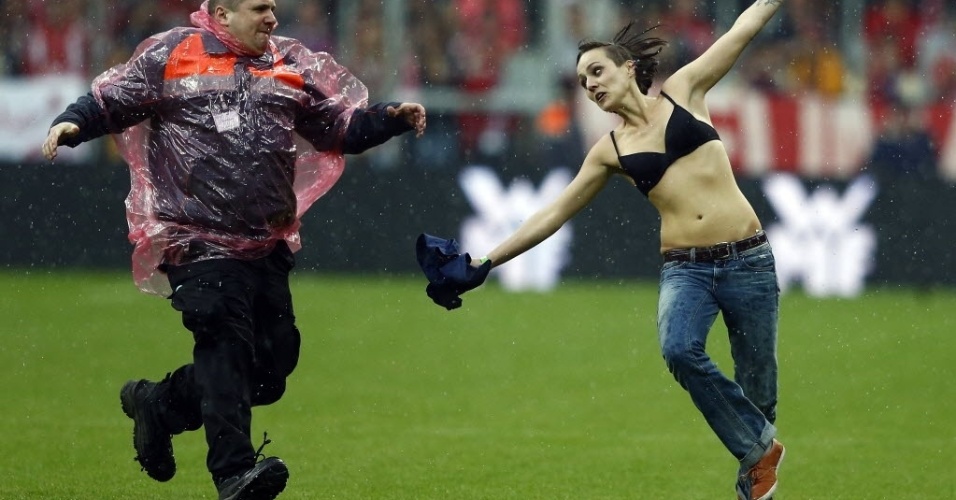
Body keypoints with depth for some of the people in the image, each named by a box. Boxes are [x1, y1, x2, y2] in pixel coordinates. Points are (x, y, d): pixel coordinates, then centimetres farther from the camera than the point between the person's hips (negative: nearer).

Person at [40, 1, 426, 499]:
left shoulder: (293, 65, 15)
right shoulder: (171, 55, 3)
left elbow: (339, 127, 20)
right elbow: (110, 100, 7)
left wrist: (390, 119, 5)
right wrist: (71, 124, -11)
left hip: (268, 246, 6)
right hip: (198, 239, -6)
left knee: (274, 360, 5)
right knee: (226, 341, -20)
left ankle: (157, 404, 25)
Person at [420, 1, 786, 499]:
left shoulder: (682, 91, 6)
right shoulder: (609, 151, 10)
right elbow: (554, 213, 14)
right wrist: (483, 265, 12)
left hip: (747, 260, -1)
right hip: (684, 268, 1)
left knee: (756, 381, 1)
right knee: (679, 349, -26)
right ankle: (759, 448, -11)